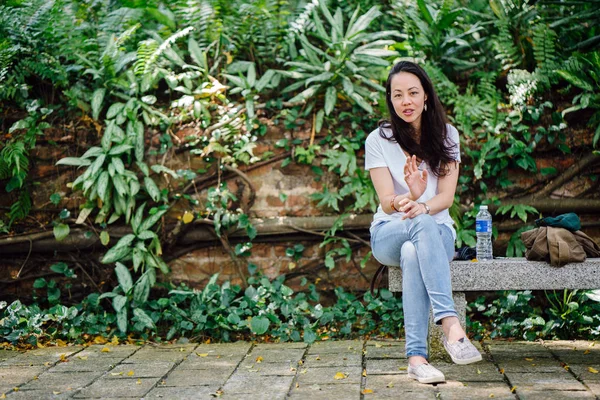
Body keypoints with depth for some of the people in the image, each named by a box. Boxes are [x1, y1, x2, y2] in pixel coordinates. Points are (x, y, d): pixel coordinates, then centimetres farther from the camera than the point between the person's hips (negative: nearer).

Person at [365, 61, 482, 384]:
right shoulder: (378, 140, -1)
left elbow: (447, 196, -5)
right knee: (422, 225, -39)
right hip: (388, 234, -1)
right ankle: (451, 325, -51)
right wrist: (410, 196, -34)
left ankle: (417, 356, -46)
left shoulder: (446, 135, 4)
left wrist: (422, 205, -29)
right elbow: (387, 202, -10)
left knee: (413, 253, -38)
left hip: (437, 231, 1)